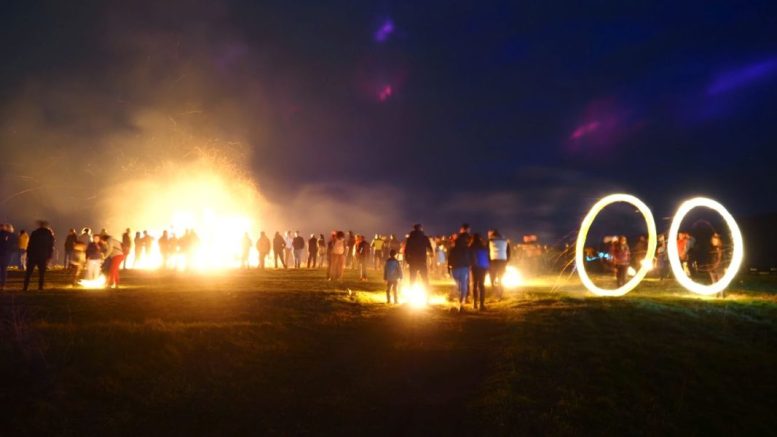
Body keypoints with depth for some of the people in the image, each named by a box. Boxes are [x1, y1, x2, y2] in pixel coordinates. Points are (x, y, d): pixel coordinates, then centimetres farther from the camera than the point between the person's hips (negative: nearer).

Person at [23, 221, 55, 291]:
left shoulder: (34, 233, -2)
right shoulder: (50, 234, 3)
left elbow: (30, 245, -3)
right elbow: (51, 246, 3)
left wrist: (28, 254, 1)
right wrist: (49, 256, 6)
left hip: (33, 255, -1)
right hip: (44, 256, 1)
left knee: (28, 272, 6)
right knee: (42, 273, 5)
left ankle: (25, 287, 2)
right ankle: (40, 287, 0)